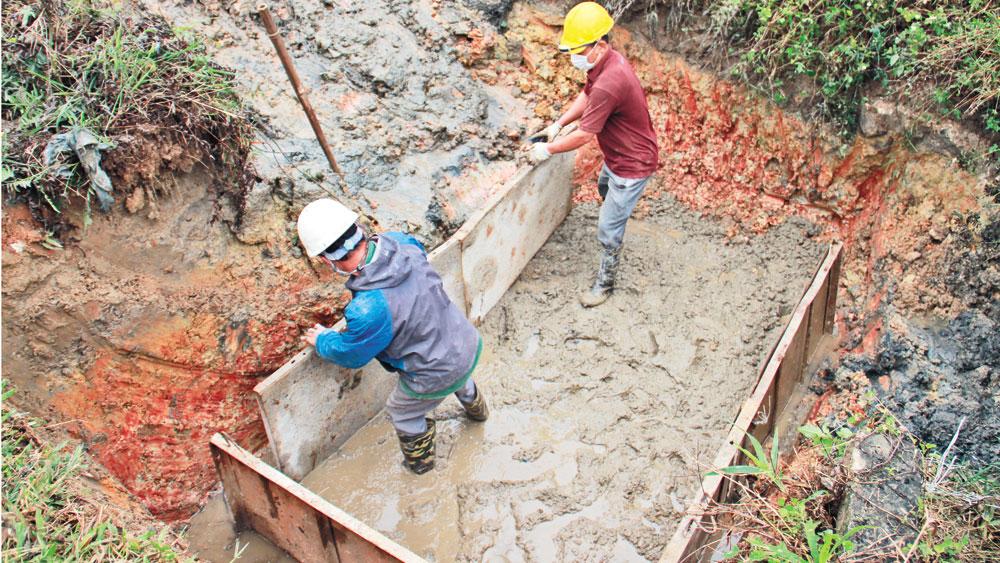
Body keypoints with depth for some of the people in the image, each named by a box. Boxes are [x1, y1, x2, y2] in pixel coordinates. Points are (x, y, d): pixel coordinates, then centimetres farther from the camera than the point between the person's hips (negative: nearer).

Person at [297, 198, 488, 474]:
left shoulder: (368, 310, -38)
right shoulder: (402, 243, -20)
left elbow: (350, 355, -15)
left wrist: (322, 340, 5)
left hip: (436, 377, -6)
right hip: (470, 344, 6)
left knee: (403, 414, 28)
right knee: (462, 381, 41)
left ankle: (420, 461, 54)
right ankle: (475, 408, 72)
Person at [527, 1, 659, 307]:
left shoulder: (608, 84, -37)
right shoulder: (606, 62, -6)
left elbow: (584, 135, -28)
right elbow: (585, 96, 9)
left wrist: (548, 149, -14)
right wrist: (557, 125, -2)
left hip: (631, 166, -10)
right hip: (618, 155, 10)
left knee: (608, 230, 1)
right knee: (603, 186, 38)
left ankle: (604, 284, 19)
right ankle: (616, 213, 68)